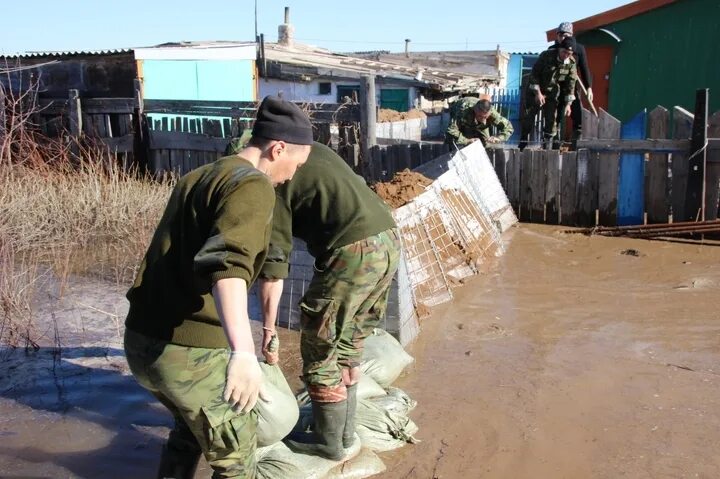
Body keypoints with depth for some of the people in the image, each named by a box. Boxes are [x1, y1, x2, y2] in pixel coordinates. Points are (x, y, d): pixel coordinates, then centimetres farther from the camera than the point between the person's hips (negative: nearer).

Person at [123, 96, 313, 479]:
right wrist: (243, 351, -43)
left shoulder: (195, 178, 18)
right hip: (190, 352, -8)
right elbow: (226, 261, -31)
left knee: (192, 427, 33)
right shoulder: (253, 186, -11)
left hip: (141, 340, 9)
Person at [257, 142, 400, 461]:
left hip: (353, 252, -8)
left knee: (320, 351, 9)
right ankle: (346, 431, 34)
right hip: (389, 240, 9)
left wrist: (268, 327, 2)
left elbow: (273, 262, -3)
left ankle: (329, 442, 24)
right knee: (348, 344, 21)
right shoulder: (313, 150, 22)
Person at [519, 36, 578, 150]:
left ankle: (547, 147, 6)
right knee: (528, 116, -3)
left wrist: (568, 104, -10)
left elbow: (570, 84, -6)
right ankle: (523, 144, 7)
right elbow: (534, 74, -17)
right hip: (535, 90, -2)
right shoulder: (547, 55, -21)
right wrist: (538, 93, -21)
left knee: (551, 119, -1)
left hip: (552, 93, 3)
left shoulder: (571, 64, -11)